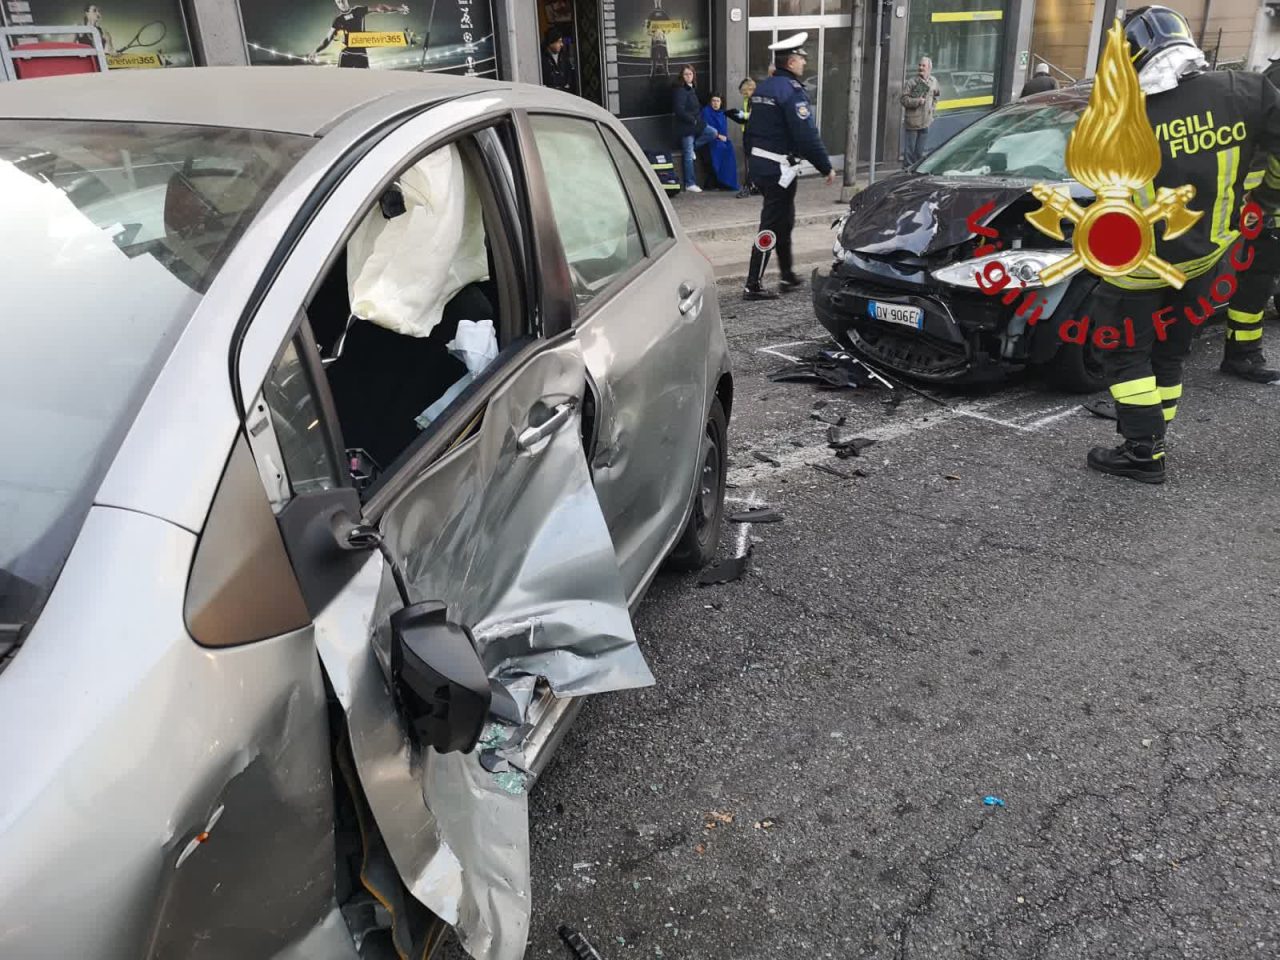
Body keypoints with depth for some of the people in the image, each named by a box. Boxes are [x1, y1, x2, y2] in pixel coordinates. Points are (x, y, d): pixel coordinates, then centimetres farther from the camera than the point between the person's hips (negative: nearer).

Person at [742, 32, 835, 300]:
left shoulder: (762, 88, 11)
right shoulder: (792, 91, -16)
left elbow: (753, 129, 18)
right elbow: (807, 135, -20)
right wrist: (826, 168, -13)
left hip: (760, 164, 9)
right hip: (779, 168, -9)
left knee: (784, 220, 19)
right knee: (771, 227, -4)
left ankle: (788, 276, 28)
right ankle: (753, 286, -2)